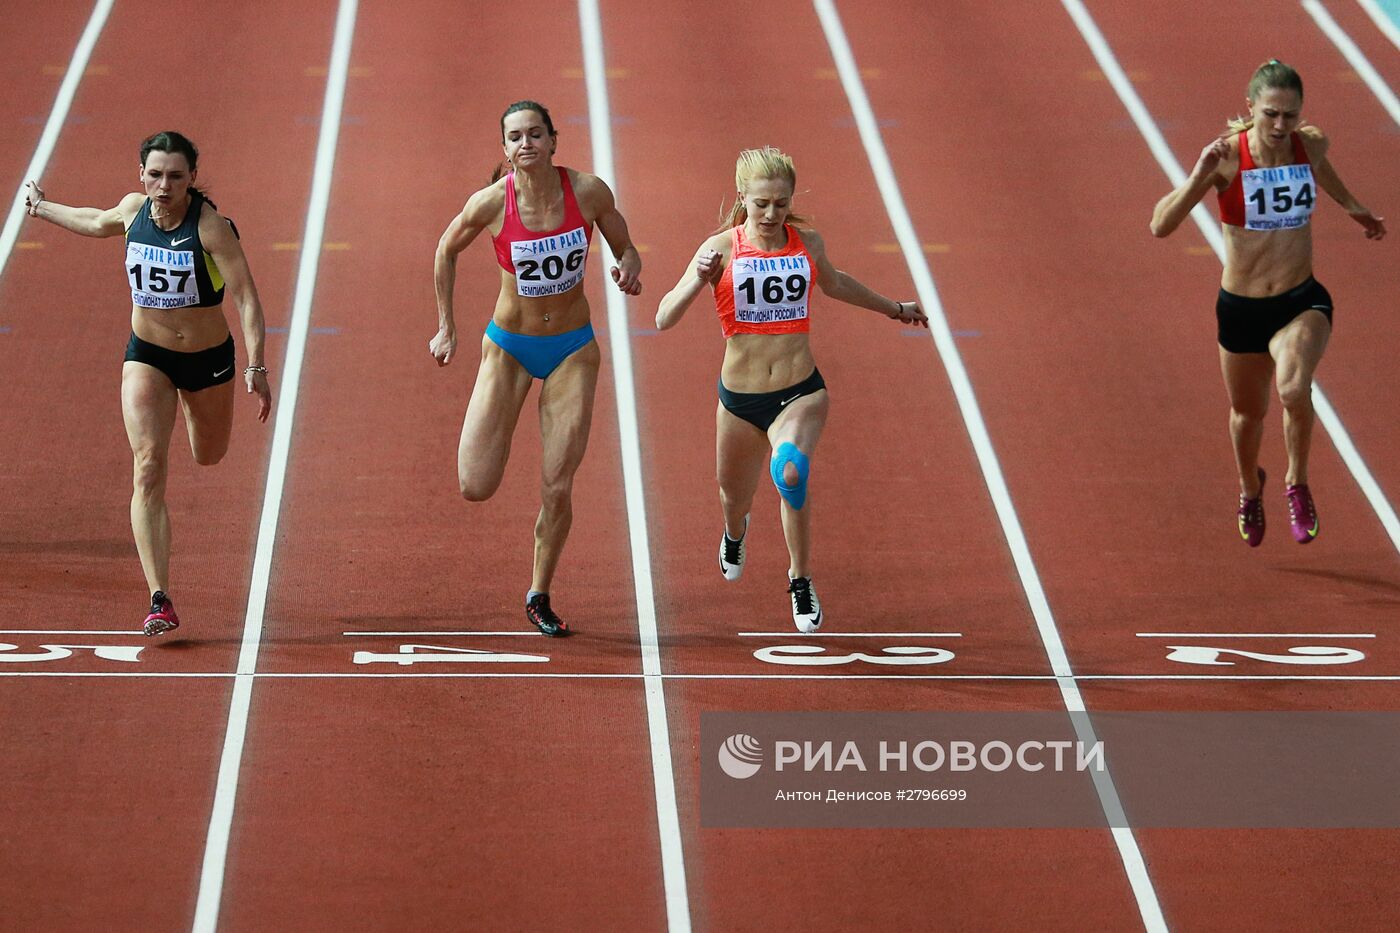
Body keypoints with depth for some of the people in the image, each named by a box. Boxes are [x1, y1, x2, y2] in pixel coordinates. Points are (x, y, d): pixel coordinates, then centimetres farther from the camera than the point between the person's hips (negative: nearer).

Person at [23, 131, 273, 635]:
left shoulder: (211, 225, -21)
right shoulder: (132, 210, -8)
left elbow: (246, 298, -22)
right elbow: (97, 222, 17)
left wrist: (255, 367, -31)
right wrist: (42, 207, 33)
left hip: (208, 356, -2)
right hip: (146, 354, 2)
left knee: (209, 456, 23)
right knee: (148, 469, -15)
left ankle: (192, 403, 63)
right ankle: (160, 602, -22)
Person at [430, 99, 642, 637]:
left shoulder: (588, 192, -14)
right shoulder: (490, 203, -17)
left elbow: (625, 249, 2)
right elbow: (447, 250, 3)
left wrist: (628, 270, -22)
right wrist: (445, 328, 4)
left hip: (573, 350, 1)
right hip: (508, 347, -1)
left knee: (558, 489, -3)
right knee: (476, 487, -8)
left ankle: (539, 597, 19)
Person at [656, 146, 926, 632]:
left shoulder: (808, 243, 0)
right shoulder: (722, 248, -8)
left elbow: (834, 284, 25)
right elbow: (664, 319, -14)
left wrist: (893, 308, 37)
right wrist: (698, 280, -32)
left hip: (800, 393, -1)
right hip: (739, 398, 1)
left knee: (790, 472, -30)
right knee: (735, 494, 20)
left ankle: (801, 581, -8)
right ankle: (735, 533, 61)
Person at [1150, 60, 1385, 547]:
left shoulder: (1312, 144, -8)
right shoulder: (1227, 156, -18)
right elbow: (1160, 225, -23)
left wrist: (1353, 207, 35)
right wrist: (1200, 176, -36)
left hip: (1301, 303, 0)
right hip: (1240, 308, 0)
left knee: (1294, 390, -30)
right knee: (1248, 412, 20)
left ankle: (1297, 484, -2)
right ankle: (1250, 488, 55)